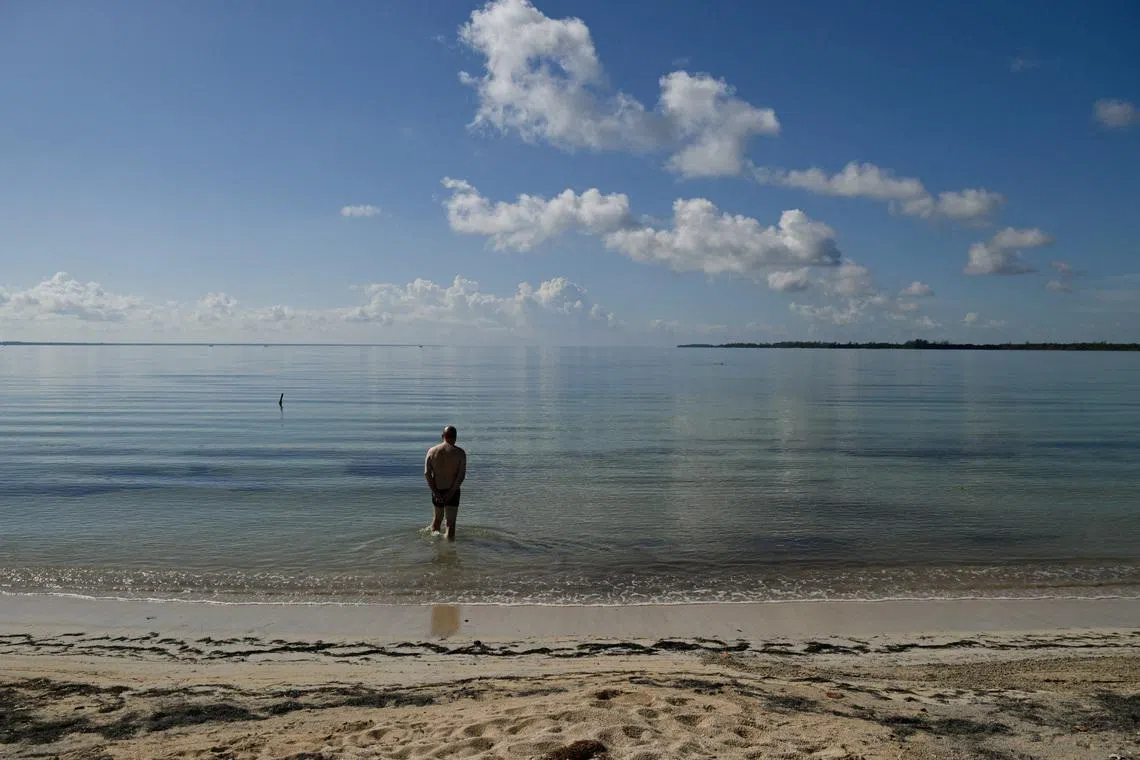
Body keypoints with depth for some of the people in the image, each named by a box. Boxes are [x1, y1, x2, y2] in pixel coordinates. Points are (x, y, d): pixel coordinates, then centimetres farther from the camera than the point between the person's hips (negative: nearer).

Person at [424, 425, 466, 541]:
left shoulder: (432, 451, 0)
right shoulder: (460, 453, -7)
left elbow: (427, 473, -6)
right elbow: (461, 475, -15)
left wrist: (435, 491, -7)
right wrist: (451, 492, -13)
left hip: (437, 491, 3)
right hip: (452, 491, -3)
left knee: (438, 516, 26)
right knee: (451, 522, 1)